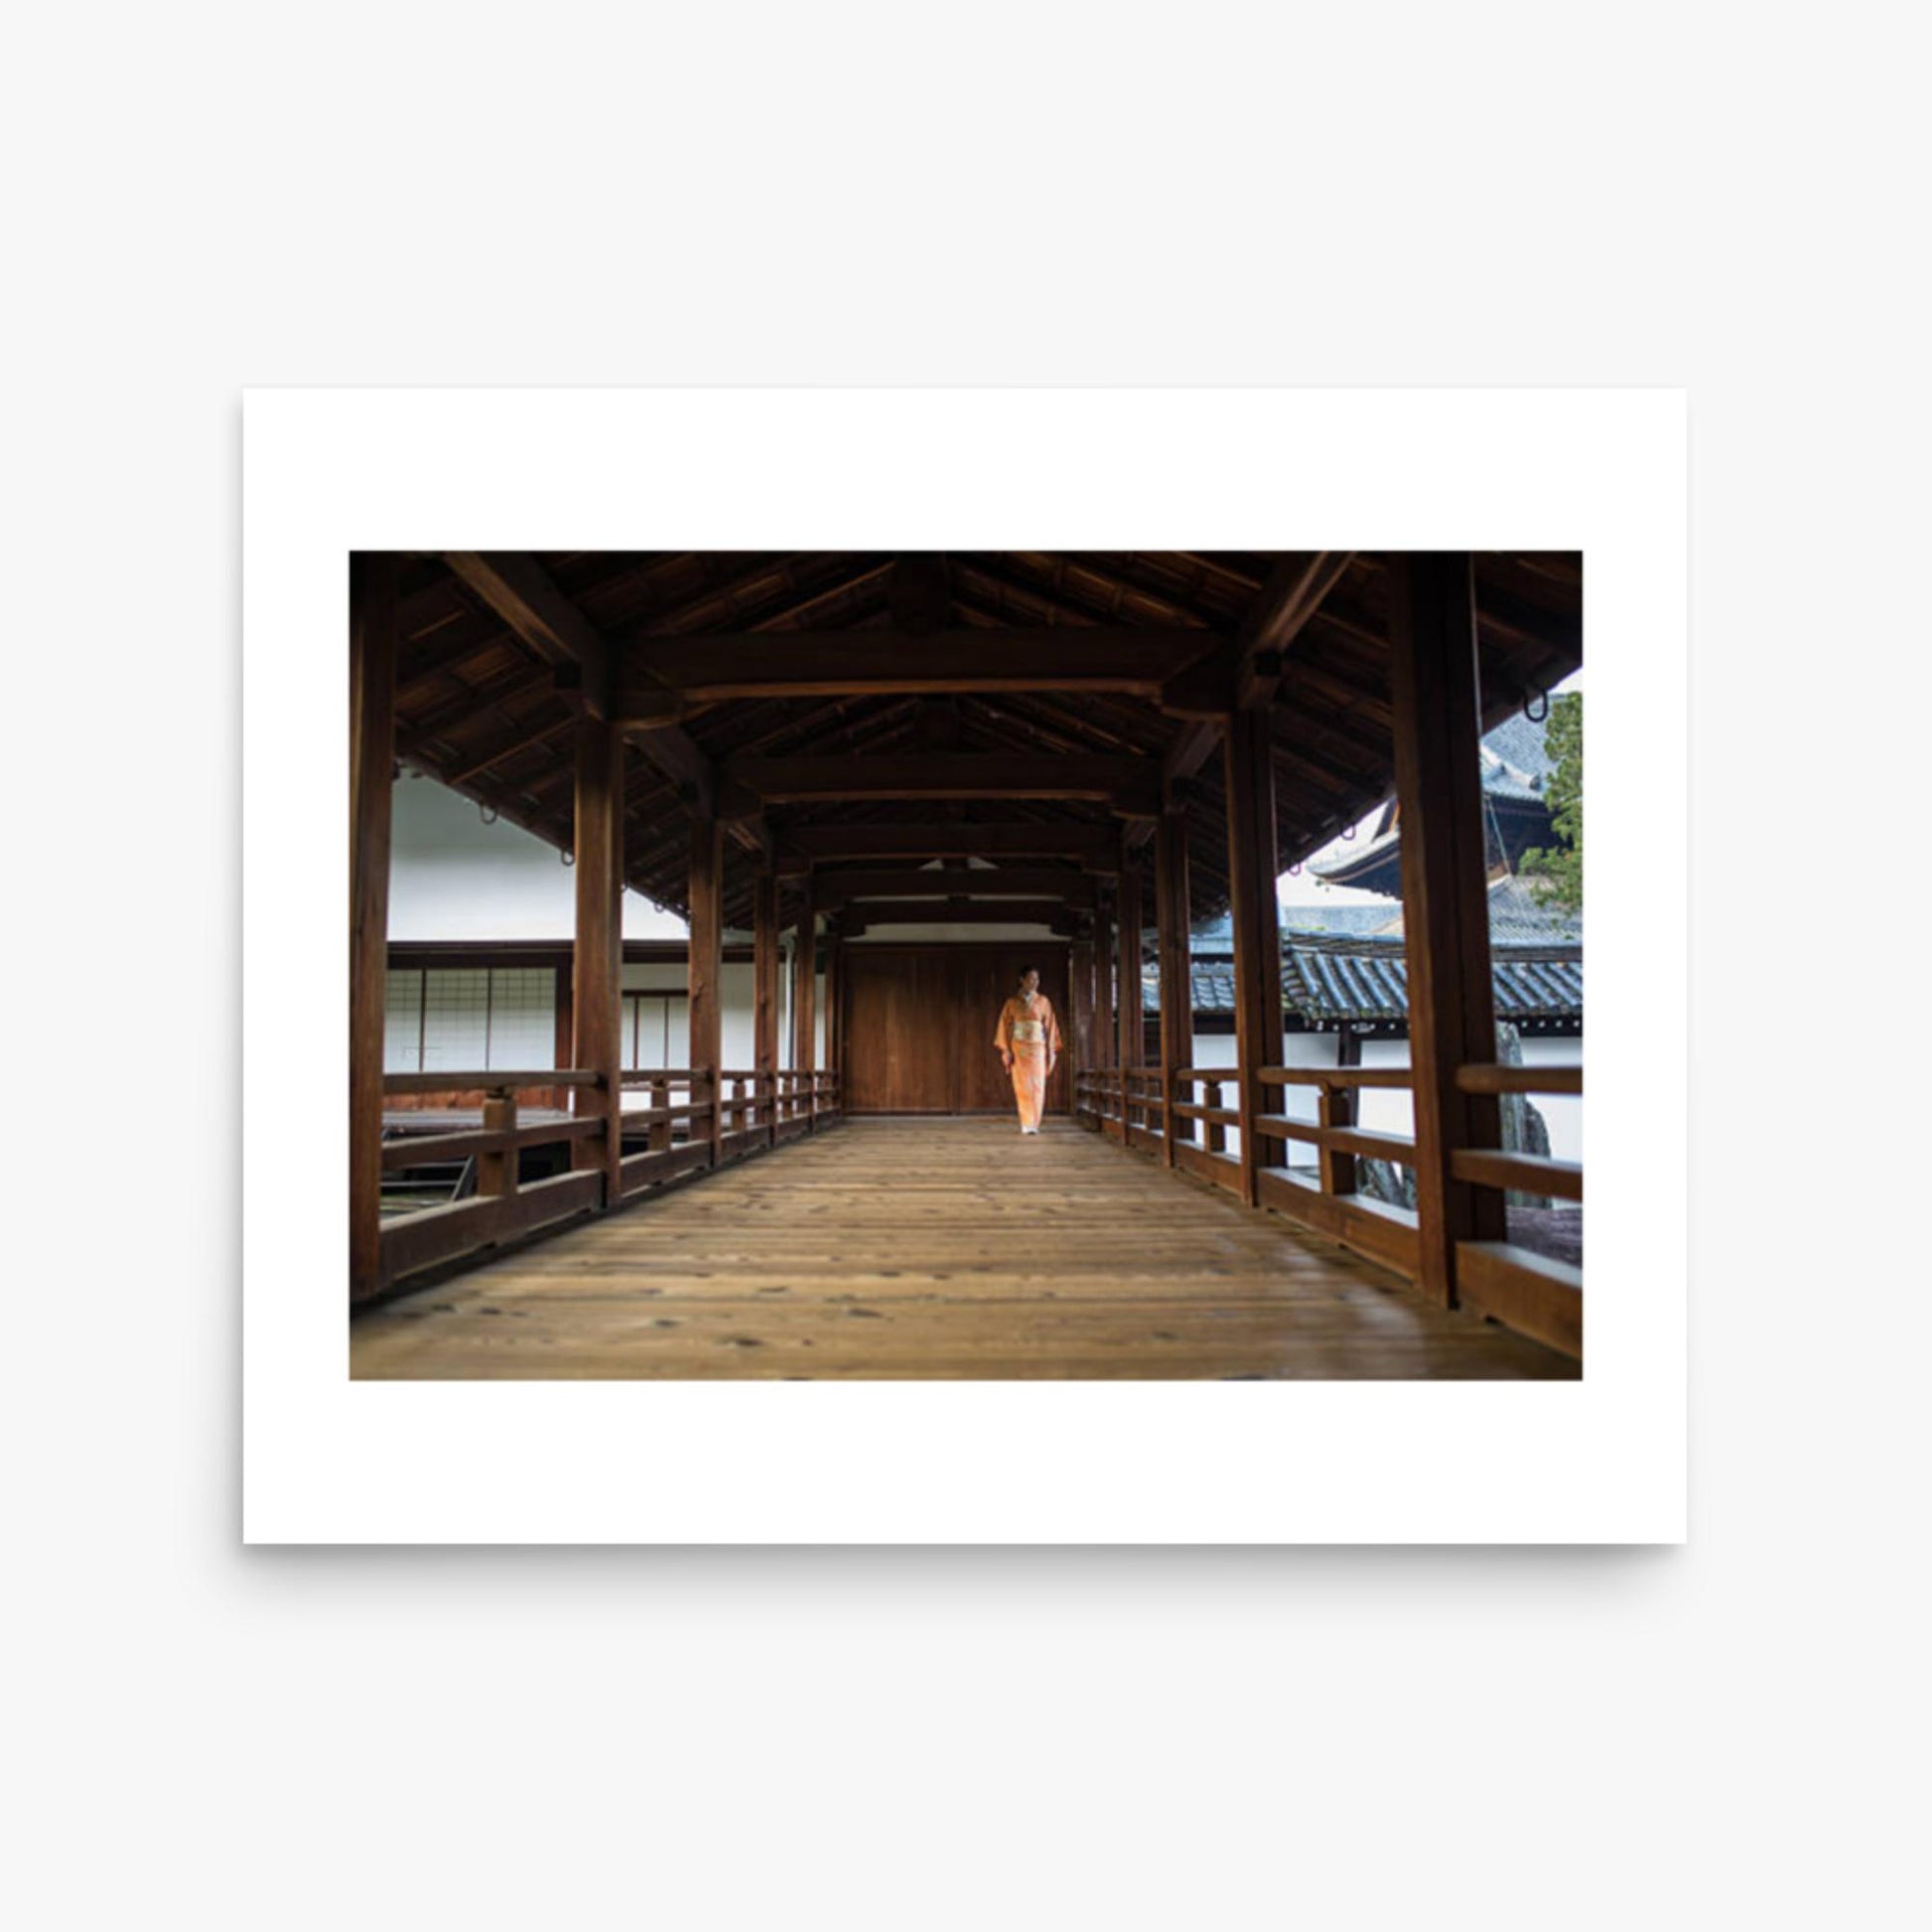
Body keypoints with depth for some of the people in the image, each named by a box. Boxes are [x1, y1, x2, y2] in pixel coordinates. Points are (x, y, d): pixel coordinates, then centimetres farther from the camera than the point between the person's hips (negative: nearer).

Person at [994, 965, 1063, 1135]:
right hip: (1019, 1048, -1)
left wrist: (1051, 1050, 2)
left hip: (1038, 1048, 1)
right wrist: (1006, 1050, -4)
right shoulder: (1012, 1003, 3)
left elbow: (1049, 1027, 7)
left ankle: (1033, 1124, 4)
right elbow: (1005, 1027, 3)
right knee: (1022, 1086, -3)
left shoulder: (1043, 1002, 6)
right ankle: (1026, 1124, 2)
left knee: (1037, 1086, -3)